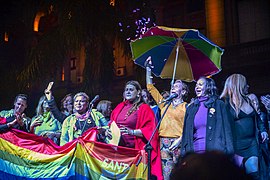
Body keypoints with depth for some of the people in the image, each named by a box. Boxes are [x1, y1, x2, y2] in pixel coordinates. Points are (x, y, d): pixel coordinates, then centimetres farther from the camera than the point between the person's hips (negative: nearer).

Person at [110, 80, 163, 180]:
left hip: (135, 148, -4)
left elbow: (150, 130, -9)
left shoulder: (144, 108, 0)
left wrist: (132, 132, -21)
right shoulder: (120, 107, 16)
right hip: (118, 146, 4)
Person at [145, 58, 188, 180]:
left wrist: (180, 139, -18)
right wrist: (148, 69, 21)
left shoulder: (186, 106, 6)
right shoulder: (164, 104, 18)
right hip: (164, 142, 3)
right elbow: (150, 87, 21)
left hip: (178, 143, -3)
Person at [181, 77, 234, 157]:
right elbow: (186, 133, 17)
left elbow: (227, 130, 1)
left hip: (214, 152, -3)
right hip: (195, 152, 3)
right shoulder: (191, 108, 17)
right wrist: (184, 152, 8)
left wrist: (228, 153, -8)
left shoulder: (219, 104, 5)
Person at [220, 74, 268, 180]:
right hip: (237, 143, -6)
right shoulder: (226, 101, -7)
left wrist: (262, 130, 14)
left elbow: (256, 117, 26)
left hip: (251, 143, 6)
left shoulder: (247, 100, 15)